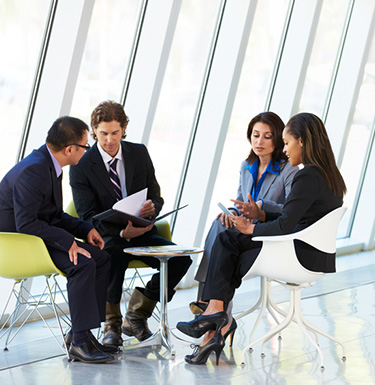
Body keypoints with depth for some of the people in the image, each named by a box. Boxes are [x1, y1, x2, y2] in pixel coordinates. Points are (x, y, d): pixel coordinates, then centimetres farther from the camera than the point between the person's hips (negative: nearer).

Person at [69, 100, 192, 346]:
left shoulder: (139, 153, 6)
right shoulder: (81, 165, -7)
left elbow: (156, 197, 9)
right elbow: (88, 216, -11)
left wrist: (151, 208, -18)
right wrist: (122, 232, -28)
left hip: (141, 232, 4)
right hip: (106, 236, -4)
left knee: (181, 259, -20)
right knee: (113, 255, -39)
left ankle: (136, 315, -2)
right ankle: (112, 324, -17)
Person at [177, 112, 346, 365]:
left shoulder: (308, 177, -18)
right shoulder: (330, 175, 12)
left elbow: (285, 226, -21)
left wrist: (251, 228, -6)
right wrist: (261, 215, 12)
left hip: (301, 257, -9)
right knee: (226, 239, 10)